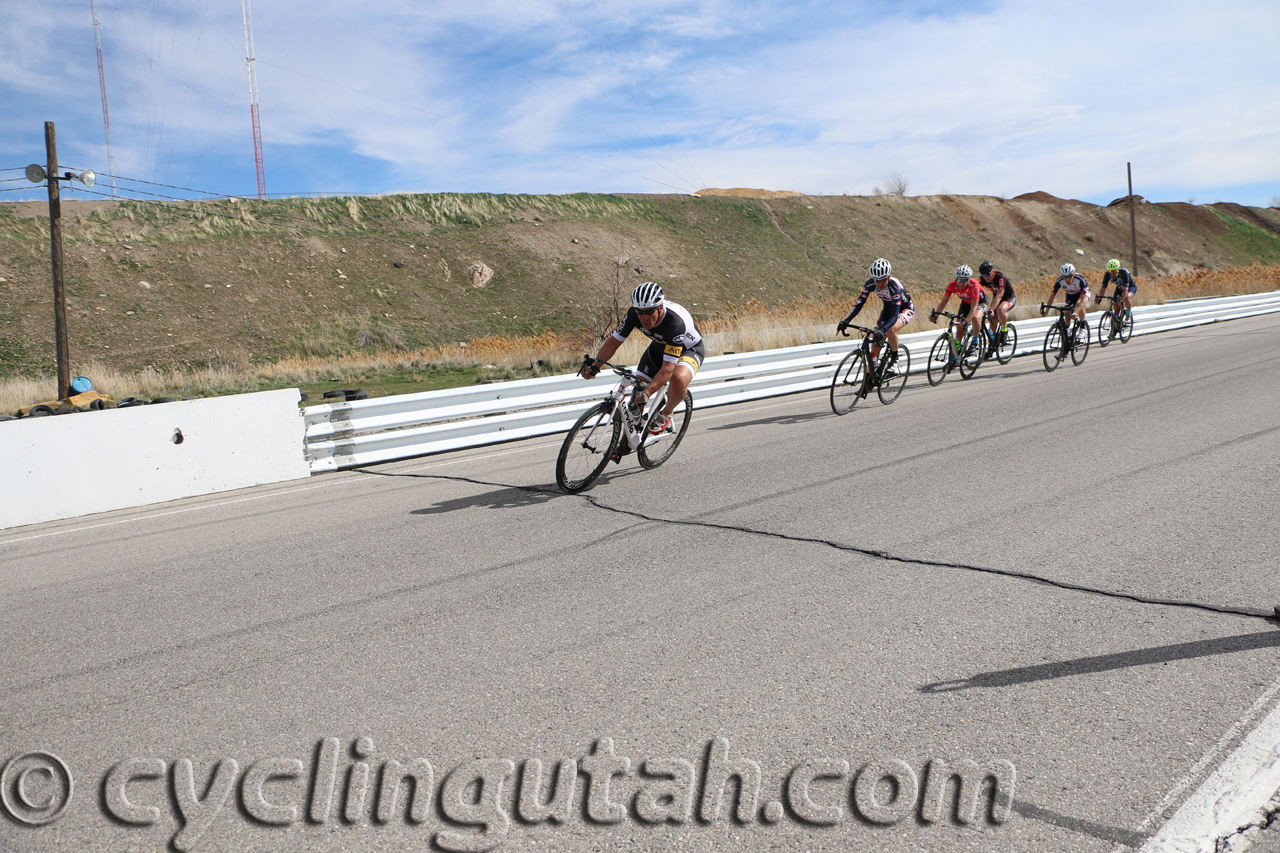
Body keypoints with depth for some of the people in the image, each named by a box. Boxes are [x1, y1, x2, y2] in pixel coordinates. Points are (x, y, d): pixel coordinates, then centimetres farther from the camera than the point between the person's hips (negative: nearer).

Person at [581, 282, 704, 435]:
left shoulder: (675, 322, -40)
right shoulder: (634, 313, -25)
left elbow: (668, 368, -43)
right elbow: (614, 340, -14)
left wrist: (648, 391, -54)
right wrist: (595, 365, -28)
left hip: (689, 349, -5)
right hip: (659, 347, 5)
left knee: (678, 379, -36)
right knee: (637, 390, -8)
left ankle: (666, 414, -7)